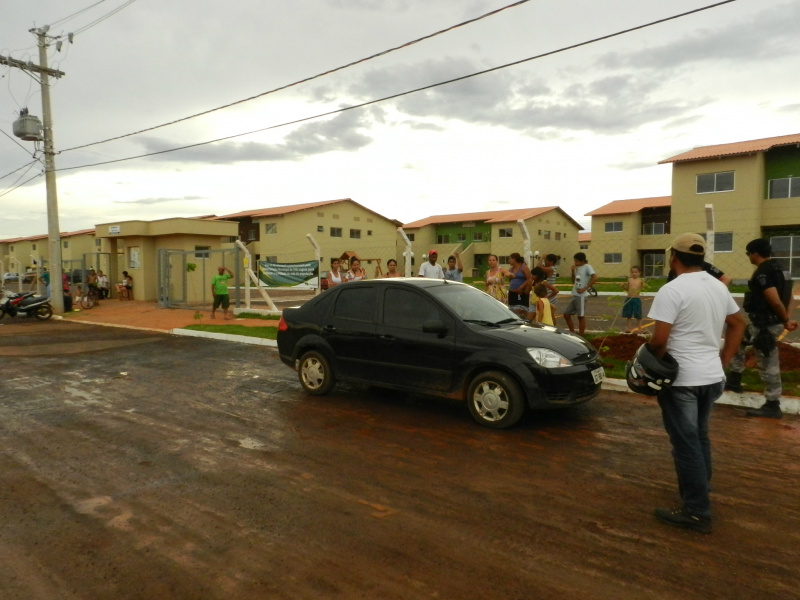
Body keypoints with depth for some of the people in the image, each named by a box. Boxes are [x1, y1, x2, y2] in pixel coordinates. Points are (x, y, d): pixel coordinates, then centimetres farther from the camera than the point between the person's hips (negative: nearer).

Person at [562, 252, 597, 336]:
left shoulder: (587, 267, -8)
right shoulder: (577, 268, 14)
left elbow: (595, 277, -21)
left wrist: (585, 288, -20)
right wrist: (573, 271, 4)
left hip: (581, 296, -8)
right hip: (574, 295, 8)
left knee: (581, 316, 0)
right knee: (566, 314, 8)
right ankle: (573, 334, 20)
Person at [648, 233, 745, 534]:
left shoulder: (672, 290, -18)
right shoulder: (719, 287, 8)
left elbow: (659, 340, -23)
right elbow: (738, 324, 19)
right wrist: (723, 361, 18)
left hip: (681, 379, -8)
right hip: (712, 376, 8)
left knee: (686, 444, 1)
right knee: (699, 438, 21)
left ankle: (697, 512, 8)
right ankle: (698, 497, 34)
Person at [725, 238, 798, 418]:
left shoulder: (762, 273, -20)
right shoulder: (775, 267, 12)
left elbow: (775, 301, -25)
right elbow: (787, 295, 16)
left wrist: (786, 321, -12)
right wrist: (787, 318, 11)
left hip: (766, 324, -11)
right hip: (766, 321, 11)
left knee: (767, 364, -2)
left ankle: (772, 406, 9)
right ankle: (734, 380, 29)